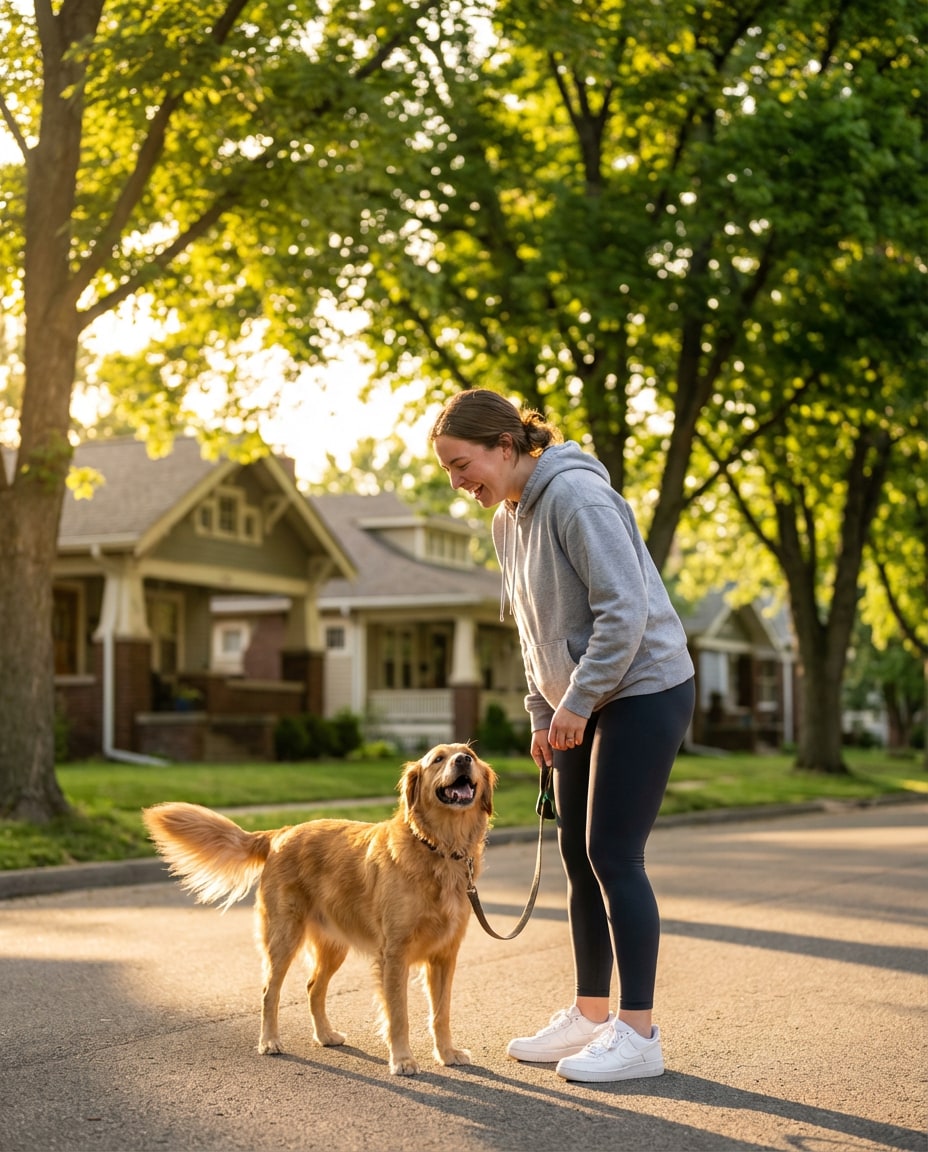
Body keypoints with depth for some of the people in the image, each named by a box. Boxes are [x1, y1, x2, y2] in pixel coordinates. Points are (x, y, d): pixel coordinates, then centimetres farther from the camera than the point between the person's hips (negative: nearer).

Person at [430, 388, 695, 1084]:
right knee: (580, 857, 11)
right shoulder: (508, 519, 10)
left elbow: (625, 610, -24)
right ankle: (590, 1015, 22)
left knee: (614, 856, -9)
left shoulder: (575, 496, -19)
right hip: (581, 702, 9)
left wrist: (575, 703, -19)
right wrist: (543, 715, 12)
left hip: (644, 688, -9)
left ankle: (639, 1034, -1)